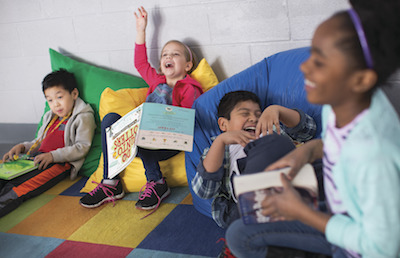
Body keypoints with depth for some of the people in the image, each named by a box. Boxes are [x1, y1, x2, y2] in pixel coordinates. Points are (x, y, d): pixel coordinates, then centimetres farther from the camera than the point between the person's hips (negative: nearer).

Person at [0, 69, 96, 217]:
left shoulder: (83, 118, 2)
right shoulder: (50, 117, 28)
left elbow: (82, 147, -9)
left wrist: (53, 155, -19)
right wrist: (22, 147, 12)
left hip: (61, 163, -7)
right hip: (37, 158, 7)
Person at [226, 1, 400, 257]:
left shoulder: (375, 155, -39)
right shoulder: (339, 101, -17)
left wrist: (300, 211, -20)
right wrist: (308, 150, -12)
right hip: (337, 217, 7)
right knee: (239, 235, 5)